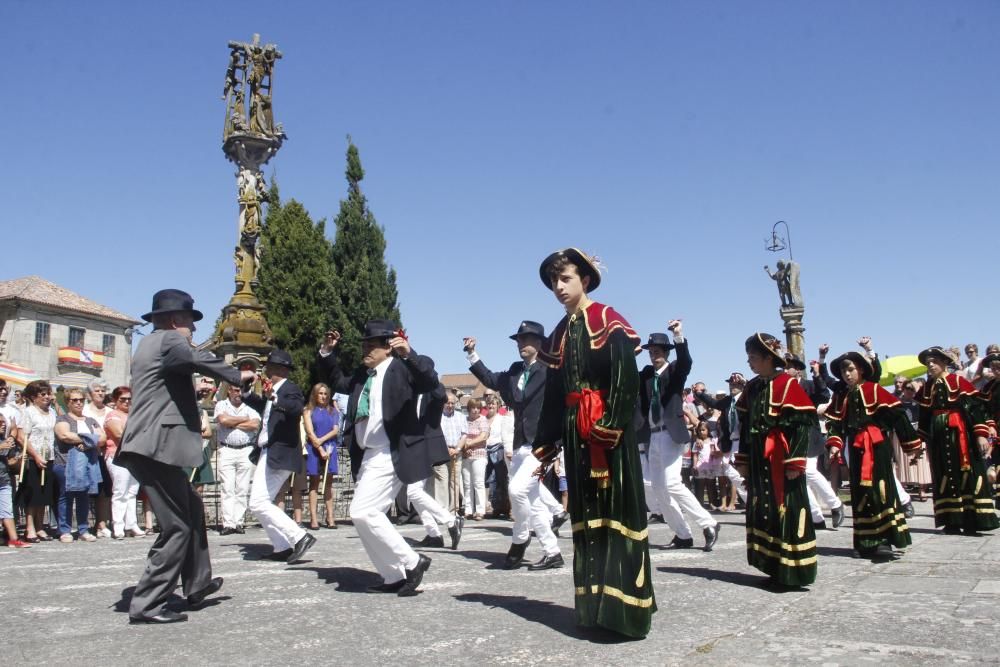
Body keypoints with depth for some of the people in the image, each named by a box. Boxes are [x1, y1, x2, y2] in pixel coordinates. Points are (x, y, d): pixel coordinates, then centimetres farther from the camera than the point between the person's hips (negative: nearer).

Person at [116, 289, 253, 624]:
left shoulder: (150, 344, 23)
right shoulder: (170, 339, -6)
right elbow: (195, 358, -25)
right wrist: (236, 375, -13)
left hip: (149, 445, 11)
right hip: (158, 446, -11)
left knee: (192, 509, 21)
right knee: (177, 526, -5)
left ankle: (197, 585, 30)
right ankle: (147, 604, -2)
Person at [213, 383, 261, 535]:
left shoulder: (249, 407, 11)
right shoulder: (221, 405, 10)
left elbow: (256, 425, -5)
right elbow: (223, 420, -10)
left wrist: (234, 424, -5)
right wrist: (244, 419, -1)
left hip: (246, 450, 1)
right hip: (226, 450, -1)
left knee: (243, 489, -1)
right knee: (227, 488, -5)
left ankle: (239, 523, 3)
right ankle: (228, 524, -6)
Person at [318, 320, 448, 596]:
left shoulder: (402, 368, -9)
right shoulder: (362, 375, 14)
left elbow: (431, 382, -25)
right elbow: (337, 382, 29)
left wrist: (409, 354, -39)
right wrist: (327, 353, 15)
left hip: (389, 456, -10)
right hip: (367, 456, 10)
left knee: (362, 513, -16)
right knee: (368, 516, 13)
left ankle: (412, 561, -3)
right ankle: (394, 576, 24)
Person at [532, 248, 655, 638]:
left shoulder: (608, 321, -2)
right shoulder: (559, 334, 18)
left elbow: (625, 377, -14)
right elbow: (553, 394, 18)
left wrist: (608, 426, -22)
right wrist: (545, 442, 15)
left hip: (608, 427, -7)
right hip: (576, 431, 7)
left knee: (615, 510, -7)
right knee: (586, 513, 8)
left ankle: (624, 606, -3)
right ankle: (595, 603, 14)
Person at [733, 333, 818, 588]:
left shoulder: (787, 384, -9)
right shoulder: (752, 388, 12)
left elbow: (802, 424, -14)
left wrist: (794, 461, -18)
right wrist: (743, 460, 14)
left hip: (780, 461, -7)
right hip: (758, 461, 8)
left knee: (786, 512, -4)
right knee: (762, 511, 10)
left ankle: (793, 571, 3)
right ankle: (774, 567, 20)